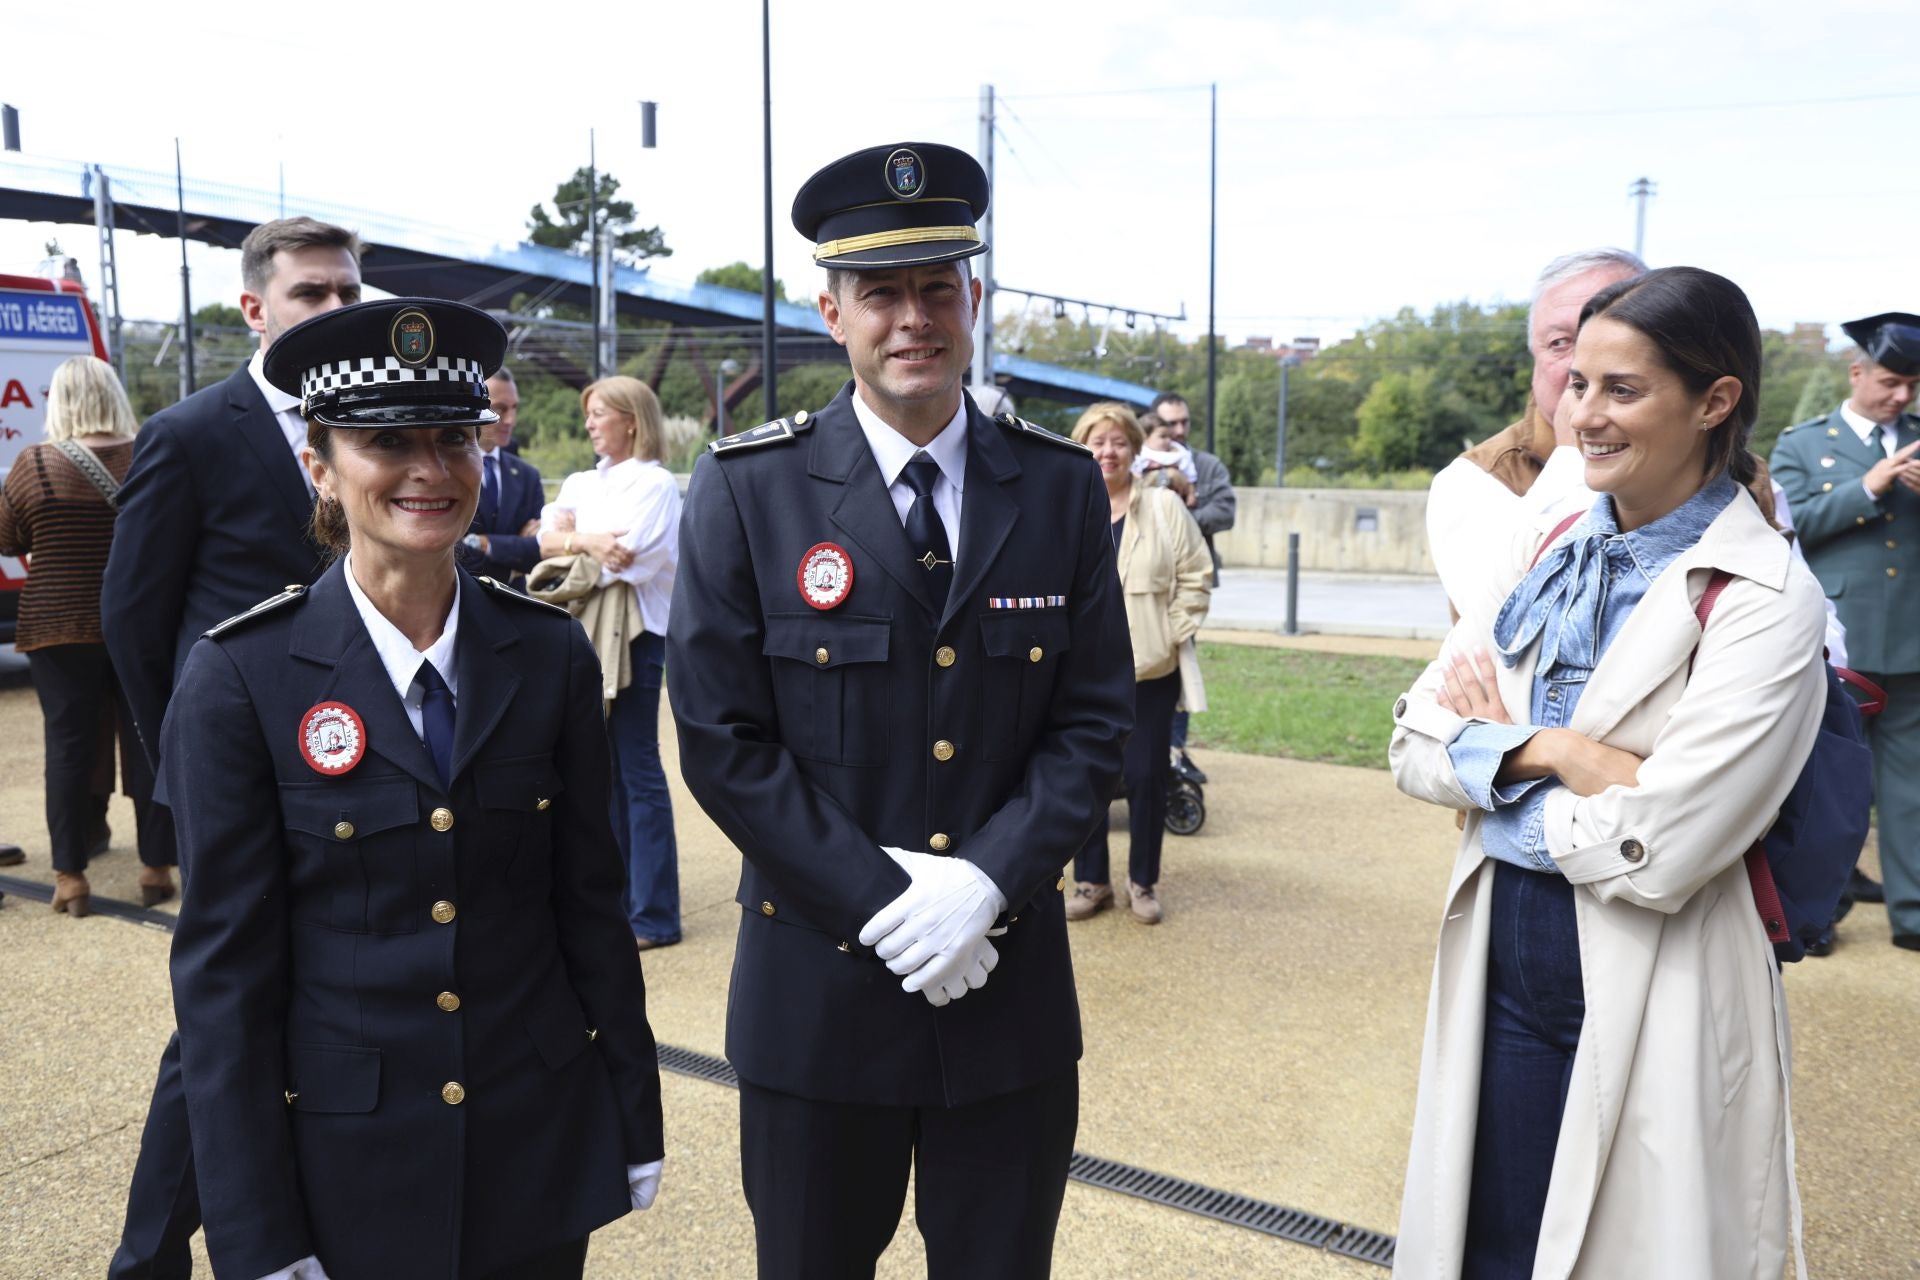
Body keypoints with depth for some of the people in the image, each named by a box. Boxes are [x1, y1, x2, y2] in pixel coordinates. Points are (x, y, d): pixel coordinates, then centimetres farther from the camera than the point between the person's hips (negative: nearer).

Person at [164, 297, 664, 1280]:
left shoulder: (549, 654, -4)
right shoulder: (241, 676, -11)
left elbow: (588, 902, 2)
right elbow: (224, 964, -8)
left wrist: (635, 1118, 5)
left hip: (540, 1144, 2)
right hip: (345, 1168, -2)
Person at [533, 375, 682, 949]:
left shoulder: (655, 483, -6)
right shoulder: (582, 484, 15)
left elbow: (623, 557, -16)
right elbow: (546, 540, 2)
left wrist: (570, 542, -4)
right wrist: (586, 543, -15)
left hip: (634, 633, -7)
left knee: (638, 771, -4)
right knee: (603, 768, 11)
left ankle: (654, 915, 2)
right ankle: (615, 899, 20)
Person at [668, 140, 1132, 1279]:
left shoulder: (1063, 488, 0)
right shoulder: (746, 488, -6)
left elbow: (1095, 721, -1)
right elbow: (723, 740, -9)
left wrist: (985, 883, -14)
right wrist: (882, 904, -15)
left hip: (1012, 983, 2)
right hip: (818, 986, -1)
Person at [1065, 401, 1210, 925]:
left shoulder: (1165, 507, -1)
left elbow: (1195, 579, 0)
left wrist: (1172, 637, -6)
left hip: (1150, 669, -1)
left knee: (1146, 776, 4)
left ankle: (1143, 882, 20)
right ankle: (1090, 880, 22)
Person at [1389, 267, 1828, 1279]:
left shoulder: (1764, 600, -14)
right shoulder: (1538, 550, 3)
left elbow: (1656, 853, -22)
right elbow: (1413, 747, 0)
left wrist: (1497, 753, -10)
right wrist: (1552, 753, -16)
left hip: (1650, 1005, -5)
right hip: (1499, 963, 5)